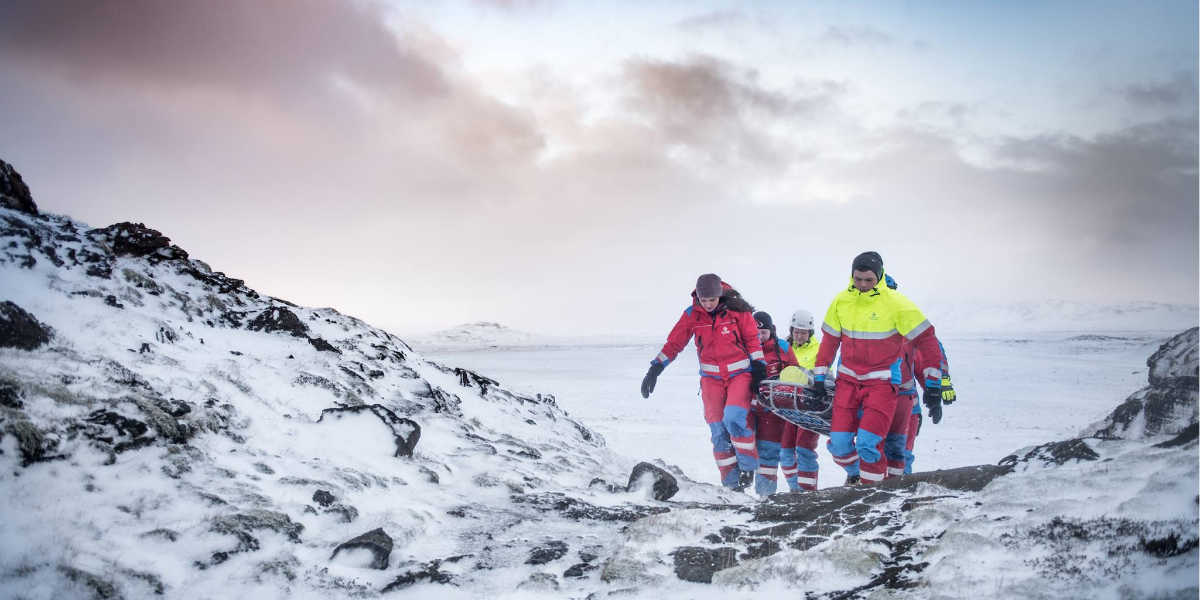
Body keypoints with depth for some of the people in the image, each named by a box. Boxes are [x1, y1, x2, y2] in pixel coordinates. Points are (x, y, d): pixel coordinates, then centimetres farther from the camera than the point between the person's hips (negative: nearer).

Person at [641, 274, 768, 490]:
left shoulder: (737, 310, -9)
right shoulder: (692, 315, -4)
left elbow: (753, 339, 0)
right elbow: (673, 343, -1)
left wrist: (759, 367, -5)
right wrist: (655, 369, -6)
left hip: (740, 373, -2)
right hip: (712, 377, 3)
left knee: (734, 417, -24)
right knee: (718, 430, -2)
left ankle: (747, 465, -3)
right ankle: (731, 484, 7)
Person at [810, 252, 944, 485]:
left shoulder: (897, 303, -12)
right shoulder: (841, 301, -1)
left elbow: (926, 339, -7)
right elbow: (830, 340, 11)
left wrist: (932, 383, -9)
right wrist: (819, 376, 10)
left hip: (882, 382, -4)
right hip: (848, 380, 4)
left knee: (868, 443, -16)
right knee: (838, 443, 0)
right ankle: (855, 475, 31)